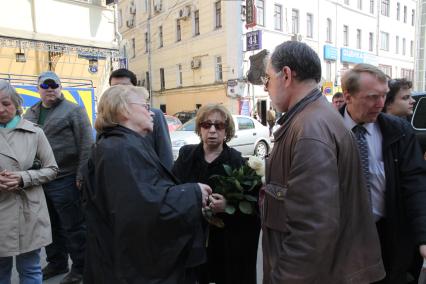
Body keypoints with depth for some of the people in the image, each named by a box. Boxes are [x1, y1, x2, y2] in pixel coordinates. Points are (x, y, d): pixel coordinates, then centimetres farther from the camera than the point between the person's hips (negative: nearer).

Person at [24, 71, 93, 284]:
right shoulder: (30, 114, 14)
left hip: (65, 180, -6)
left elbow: (86, 145, -12)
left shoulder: (73, 111, -6)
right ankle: (56, 262, 36)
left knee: (73, 226, 4)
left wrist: (81, 176, -17)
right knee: (50, 225, 19)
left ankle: (80, 267, 19)